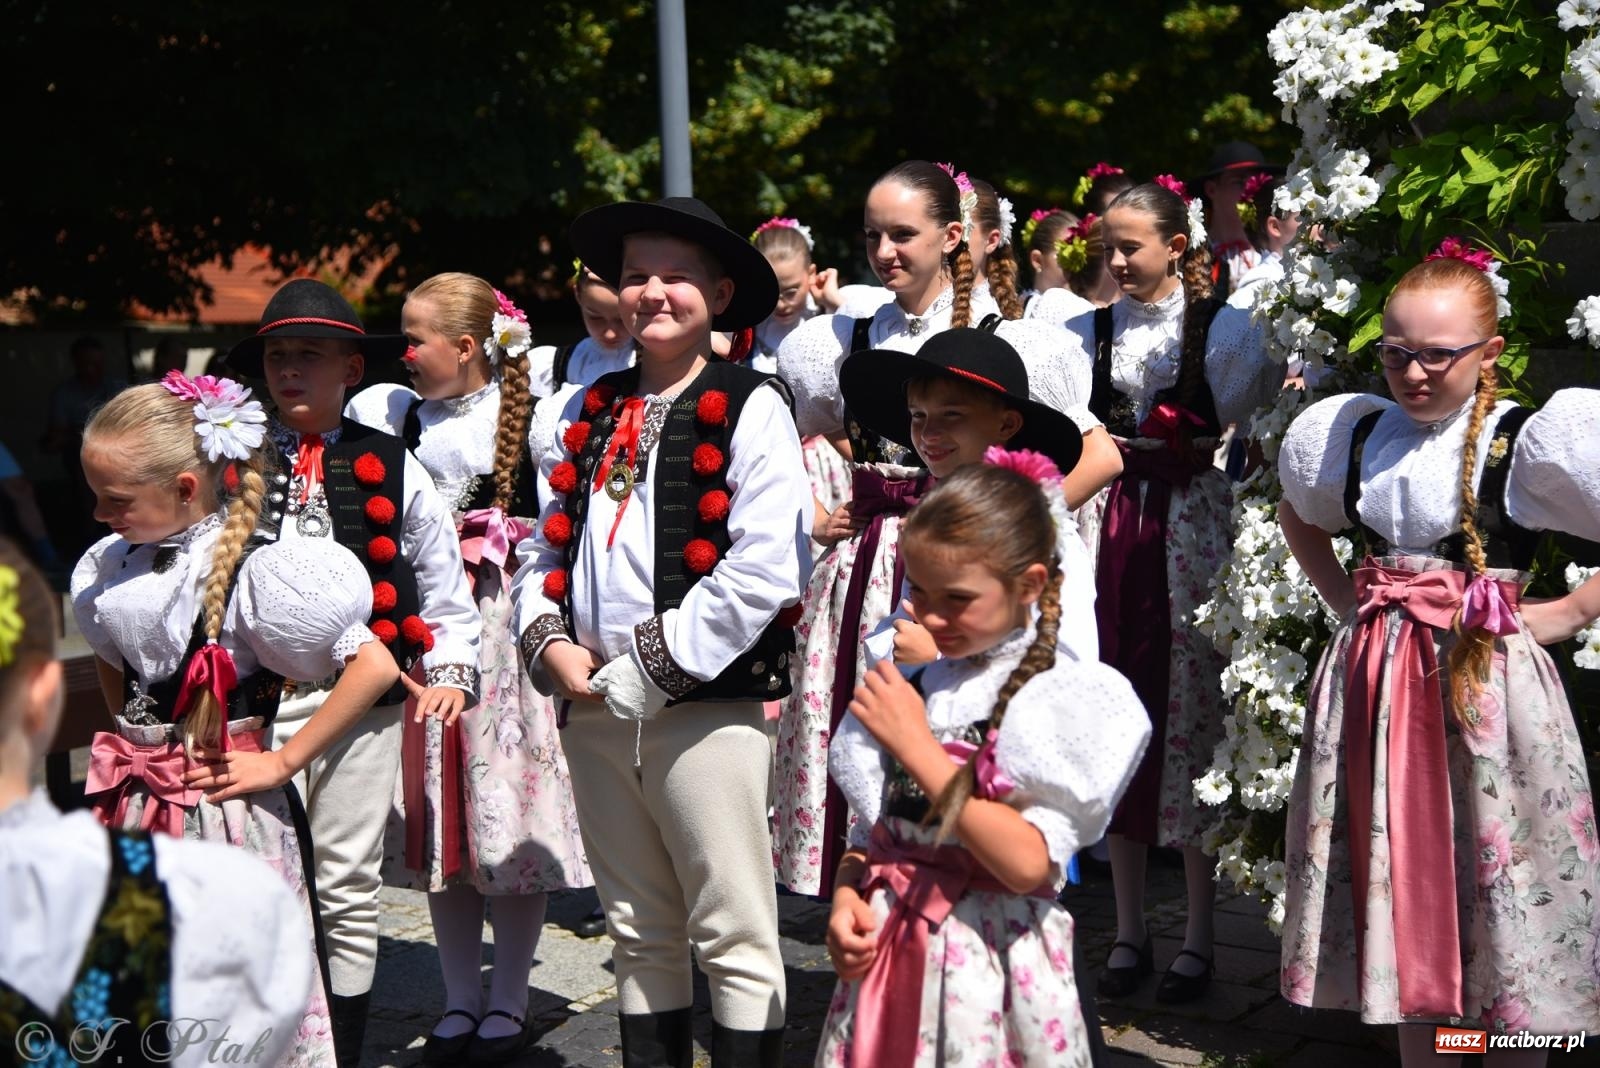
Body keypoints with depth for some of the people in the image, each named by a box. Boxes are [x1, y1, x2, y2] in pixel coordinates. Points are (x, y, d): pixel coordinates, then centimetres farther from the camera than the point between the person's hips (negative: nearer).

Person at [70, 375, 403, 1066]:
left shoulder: (251, 572, -17)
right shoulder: (111, 565, 5)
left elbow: (375, 667, -23)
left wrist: (283, 761, -17)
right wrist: (129, 744, 12)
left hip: (225, 809, -7)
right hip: (135, 808, 7)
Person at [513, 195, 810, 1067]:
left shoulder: (748, 408, -6)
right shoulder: (591, 413, 13)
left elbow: (765, 570, -16)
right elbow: (544, 544, 17)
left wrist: (649, 669, -15)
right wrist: (549, 640, -2)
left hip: (706, 703, -6)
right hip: (593, 704, 6)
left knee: (734, 942, 0)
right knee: (639, 936, 16)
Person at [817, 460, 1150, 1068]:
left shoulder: (1067, 698, -10)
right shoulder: (909, 678, 6)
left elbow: (1026, 863, -22)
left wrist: (917, 747, -19)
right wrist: (845, 899, -8)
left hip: (988, 959, -5)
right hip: (885, 952, 5)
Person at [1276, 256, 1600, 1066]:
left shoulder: (1530, 442, -9)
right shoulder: (1354, 433, 7)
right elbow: (1298, 517, 27)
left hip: (1485, 680, -5)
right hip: (1373, 679, 5)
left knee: (1494, 889, 2)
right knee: (1396, 877, 12)